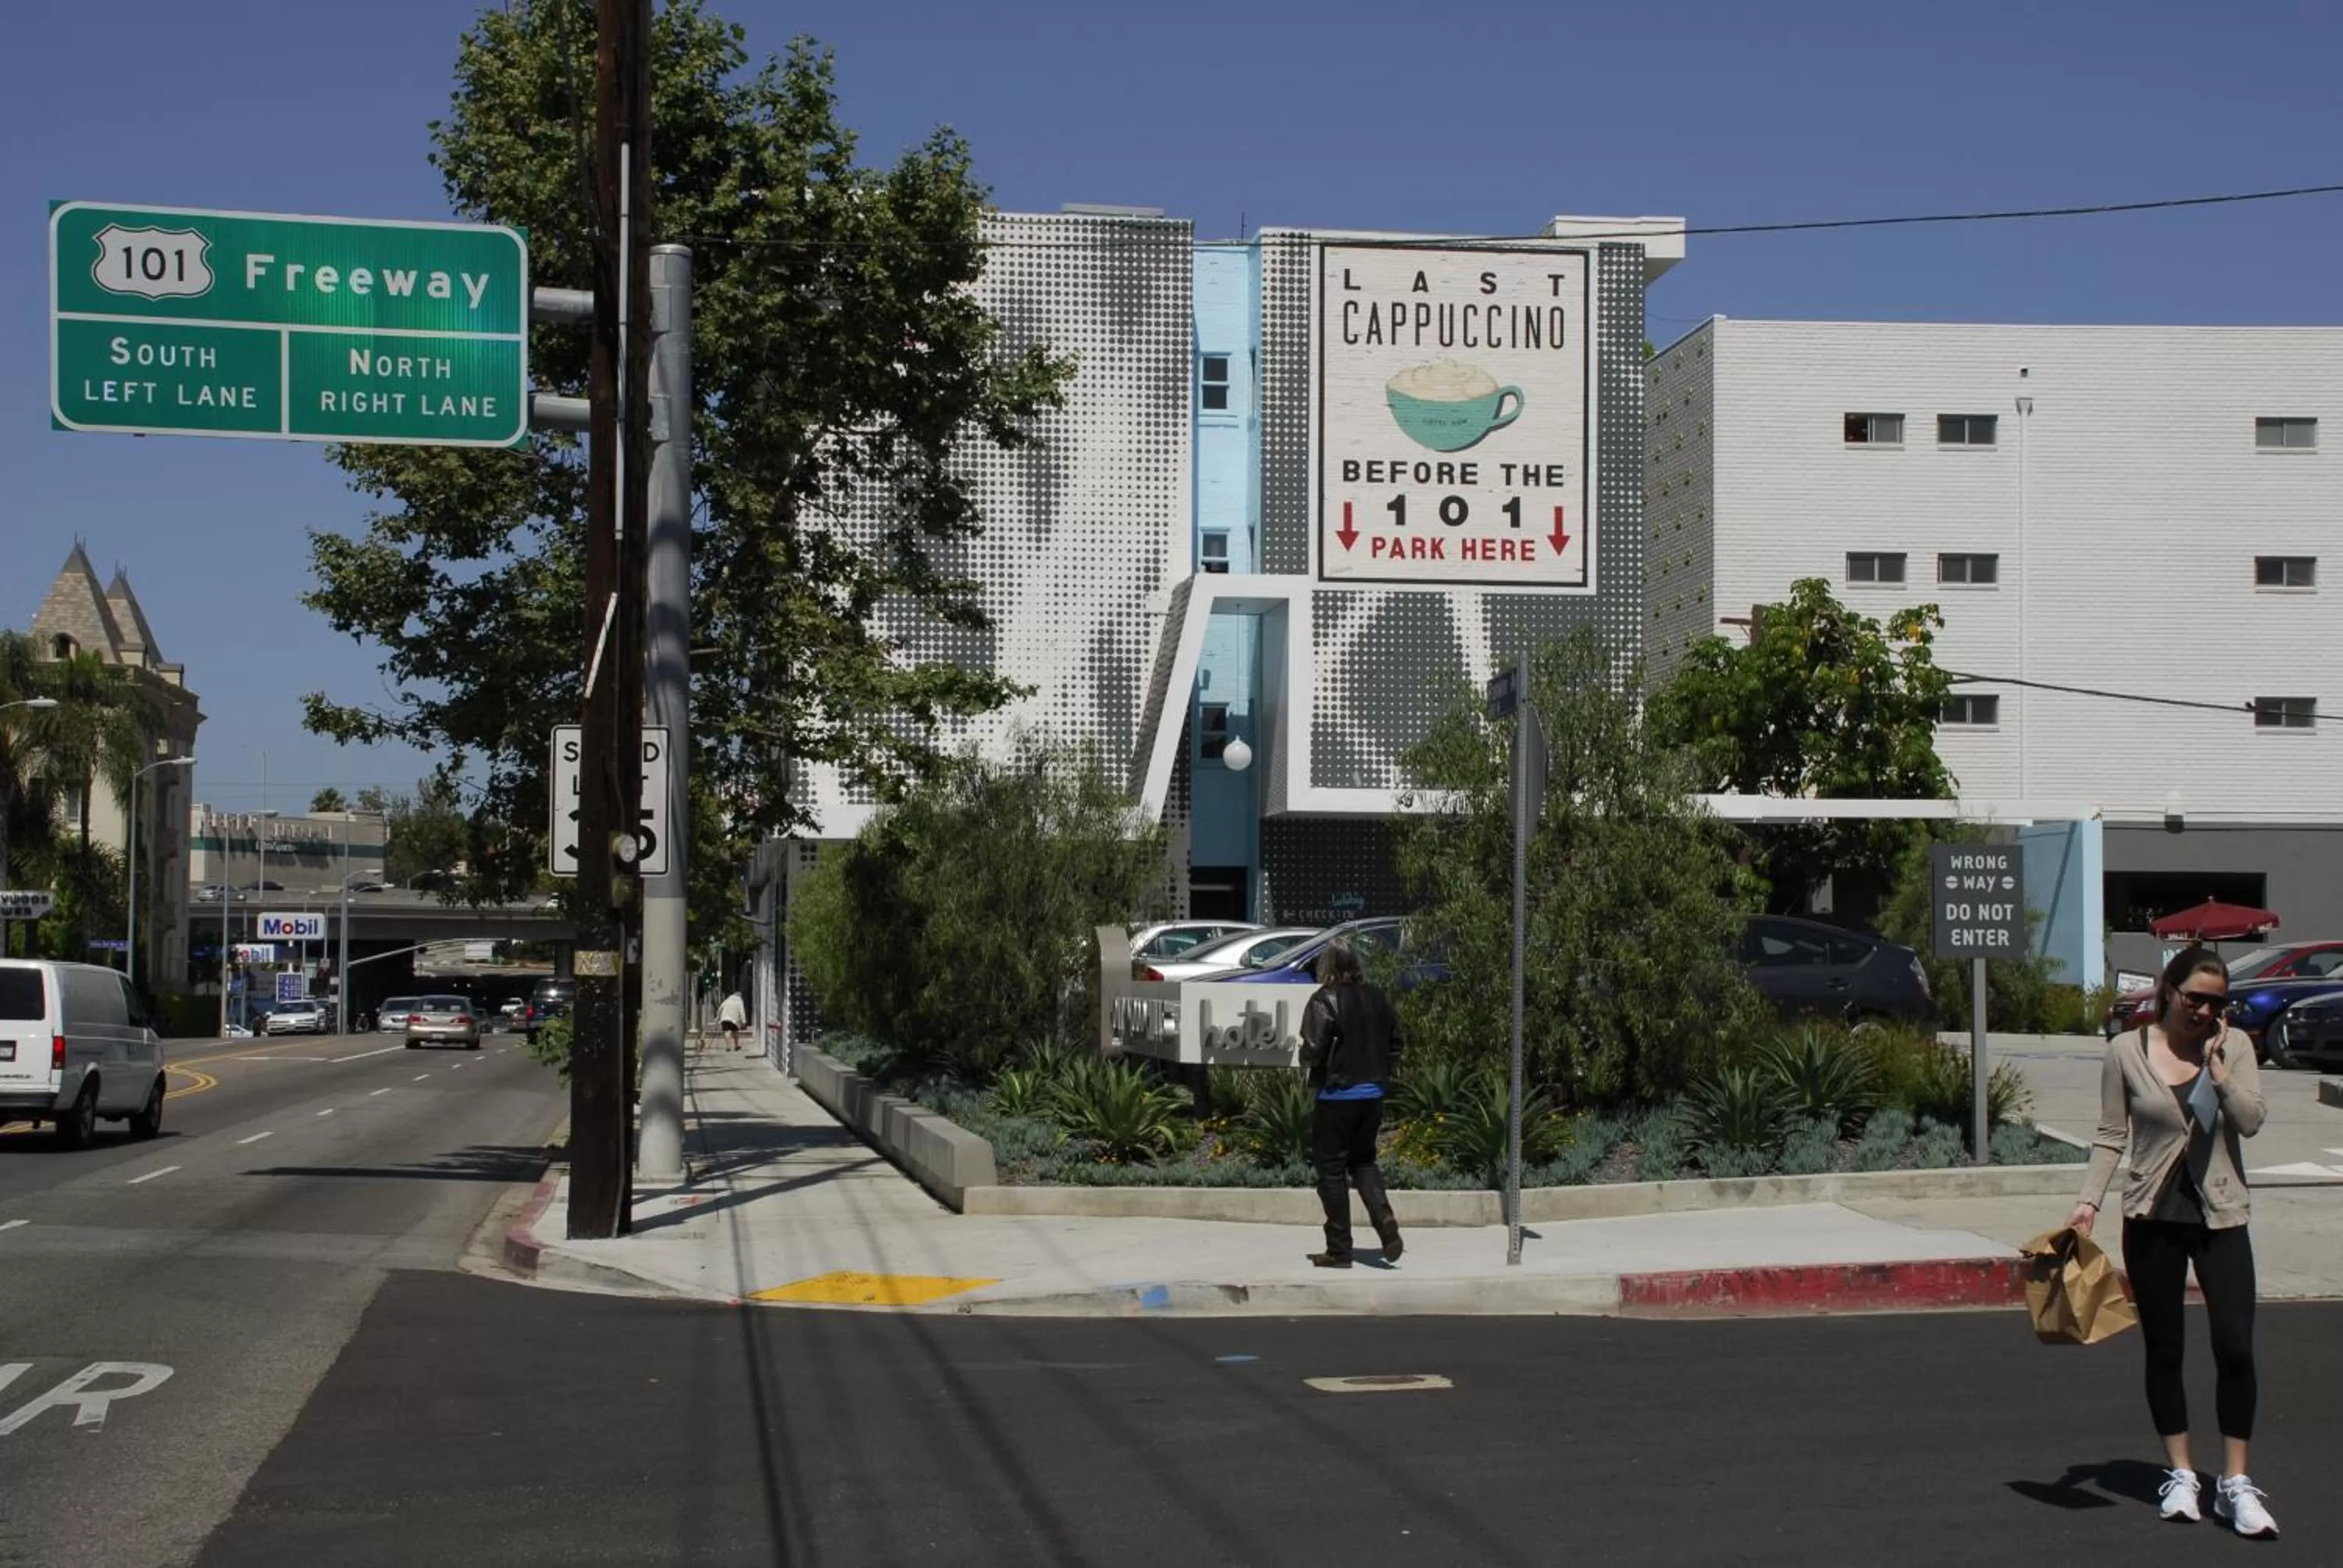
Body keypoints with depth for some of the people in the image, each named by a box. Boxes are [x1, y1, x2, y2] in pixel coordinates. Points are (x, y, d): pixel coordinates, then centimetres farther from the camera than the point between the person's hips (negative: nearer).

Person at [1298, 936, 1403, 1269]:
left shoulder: (1325, 1000, -14)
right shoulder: (1376, 998, 5)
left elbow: (1313, 1050, -19)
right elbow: (1395, 1043, 11)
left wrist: (1305, 1057, 2)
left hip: (1336, 1096, -5)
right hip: (1372, 1094, 6)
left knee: (1332, 1170, 5)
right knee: (1363, 1161, 20)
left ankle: (1339, 1250, 7)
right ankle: (1384, 1217, -4)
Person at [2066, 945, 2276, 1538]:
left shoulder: (2234, 1046, 0)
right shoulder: (2127, 1050, -2)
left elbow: (2250, 1121, -10)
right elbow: (2111, 1136, 1)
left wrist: (2216, 1063, -16)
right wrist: (2089, 1201, -8)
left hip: (2220, 1215, 0)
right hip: (2154, 1218, 0)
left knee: (2235, 1348, -7)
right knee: (2164, 1351, 8)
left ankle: (2235, 1482, 3)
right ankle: (2180, 1473, 21)